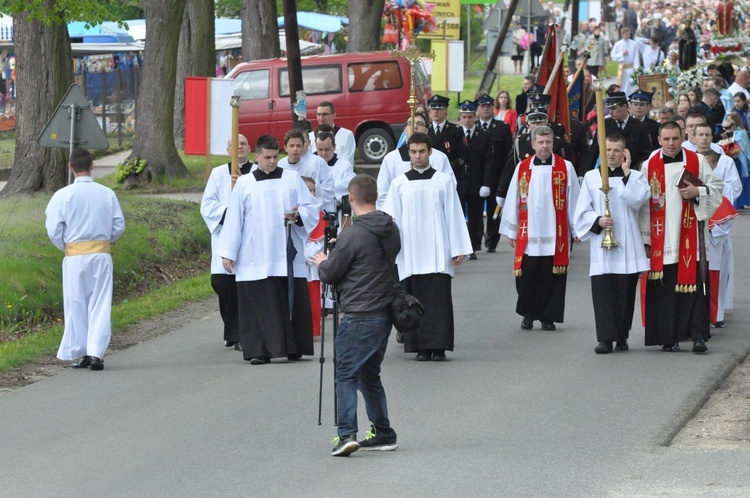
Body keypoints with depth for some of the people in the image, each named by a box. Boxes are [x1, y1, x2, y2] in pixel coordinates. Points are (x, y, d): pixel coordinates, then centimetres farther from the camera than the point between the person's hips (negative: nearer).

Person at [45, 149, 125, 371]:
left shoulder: (63, 195, -7)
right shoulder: (107, 194, 0)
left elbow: (54, 229, -5)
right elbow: (119, 226, 4)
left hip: (75, 255, -2)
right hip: (102, 255, 2)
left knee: (76, 305, 9)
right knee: (100, 304, 3)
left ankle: (81, 353, 13)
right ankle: (96, 352, -7)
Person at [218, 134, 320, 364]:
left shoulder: (293, 179, 10)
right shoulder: (244, 184, 9)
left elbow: (312, 208, 9)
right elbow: (233, 219, 8)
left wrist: (299, 214, -13)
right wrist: (227, 253, 4)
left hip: (288, 256, 1)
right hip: (256, 257, -1)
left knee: (292, 302, -1)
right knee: (260, 304, -5)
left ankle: (294, 348, 8)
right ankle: (259, 351, -4)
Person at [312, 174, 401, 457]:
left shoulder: (353, 236, -16)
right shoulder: (391, 229, 8)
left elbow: (329, 274, -9)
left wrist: (322, 262, 16)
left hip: (359, 317, -7)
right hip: (384, 314, 8)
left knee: (346, 374, -4)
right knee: (369, 375, 18)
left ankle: (347, 433, -15)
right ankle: (383, 434, 19)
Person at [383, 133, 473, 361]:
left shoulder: (443, 181, 5)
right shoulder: (399, 184, 8)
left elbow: (454, 216, 5)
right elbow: (391, 219, 9)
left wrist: (458, 249, 1)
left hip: (437, 254, -1)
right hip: (410, 254, 1)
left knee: (439, 298, -6)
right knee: (415, 299, 1)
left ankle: (438, 346, -5)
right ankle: (422, 347, 5)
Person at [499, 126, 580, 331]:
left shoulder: (565, 167, 1)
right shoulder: (522, 168, 5)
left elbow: (573, 200, 3)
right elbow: (513, 200, 9)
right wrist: (511, 230, 9)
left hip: (555, 235, -1)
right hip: (528, 235, 1)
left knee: (552, 279, 1)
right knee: (527, 277, 2)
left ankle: (548, 317, 11)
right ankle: (528, 315, 18)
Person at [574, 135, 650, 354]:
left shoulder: (635, 177, 7)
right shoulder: (591, 177, 9)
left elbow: (637, 200, -14)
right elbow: (582, 212, 8)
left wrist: (626, 173, -12)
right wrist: (597, 221, -10)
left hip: (627, 246, 0)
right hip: (600, 245, 0)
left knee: (624, 292, 2)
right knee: (602, 291, -7)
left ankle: (622, 336, 12)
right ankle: (605, 338, -8)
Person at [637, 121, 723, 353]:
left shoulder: (697, 161, 5)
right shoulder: (649, 166, 6)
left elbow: (716, 188, 10)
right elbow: (643, 203, 7)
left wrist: (697, 192, -11)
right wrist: (645, 237, 4)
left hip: (690, 236, -1)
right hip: (662, 238, 1)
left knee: (693, 283, -6)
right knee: (665, 289, 1)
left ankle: (698, 336, -5)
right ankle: (669, 337, 7)